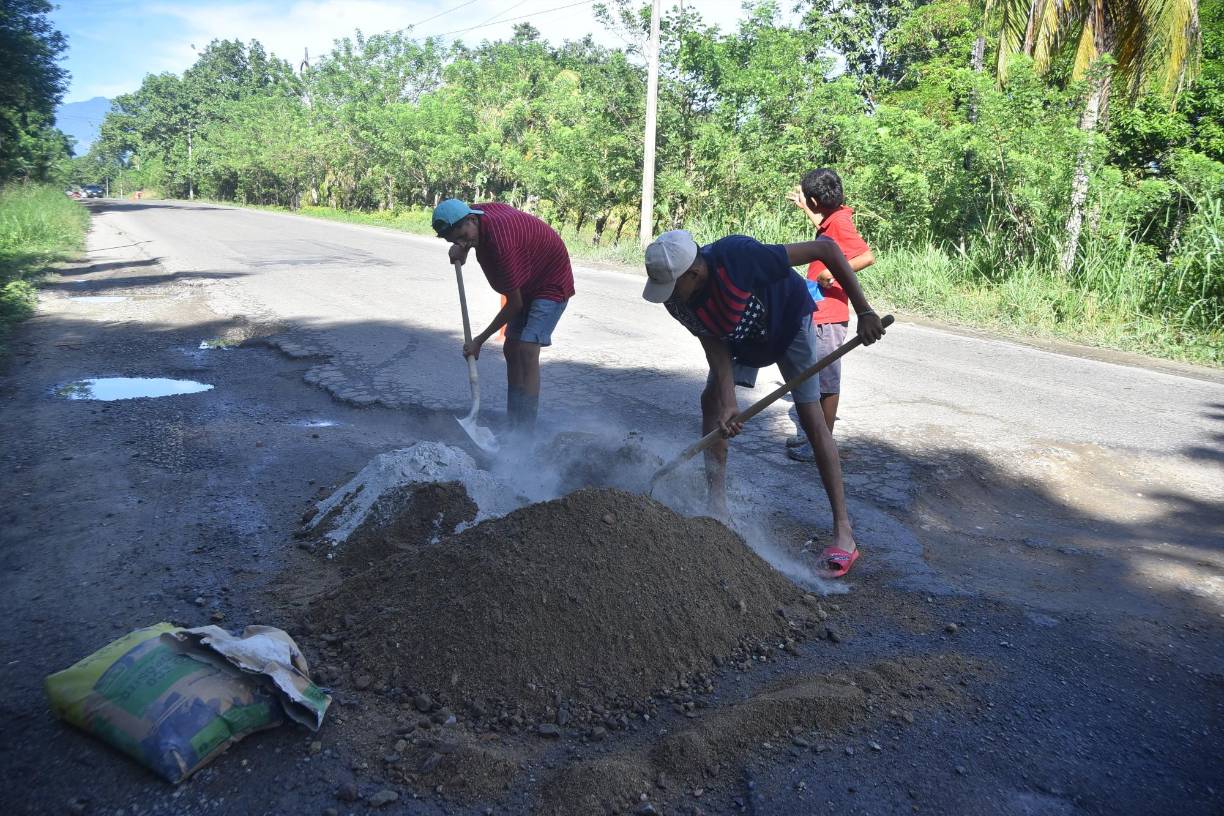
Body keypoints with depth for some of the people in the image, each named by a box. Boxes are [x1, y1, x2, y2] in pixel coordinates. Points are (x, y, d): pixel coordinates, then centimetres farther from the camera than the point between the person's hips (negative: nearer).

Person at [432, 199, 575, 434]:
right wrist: (463, 248, -1)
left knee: (527, 350, -20)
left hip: (551, 284, -10)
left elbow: (514, 304, -26)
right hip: (528, 284, 10)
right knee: (511, 349, 7)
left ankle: (525, 434, -20)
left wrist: (480, 340, -16)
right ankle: (514, 426, 12)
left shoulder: (500, 245, -36)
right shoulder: (480, 212, -10)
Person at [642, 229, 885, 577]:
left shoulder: (739, 257, -43)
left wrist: (864, 312, -36)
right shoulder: (677, 301, -24)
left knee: (812, 419, -10)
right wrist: (728, 404, -29)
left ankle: (843, 531, -7)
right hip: (740, 339, 6)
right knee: (711, 402, -2)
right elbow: (716, 348, -17)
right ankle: (717, 508, 9)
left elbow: (826, 248, -36)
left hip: (788, 324, -6)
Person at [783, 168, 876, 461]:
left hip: (827, 318, -10)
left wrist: (832, 273, -27)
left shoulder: (839, 222, -17)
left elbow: (867, 256, -29)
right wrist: (804, 209, 35)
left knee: (827, 381, -2)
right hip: (818, 314, 10)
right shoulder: (832, 219, 11)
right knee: (816, 378, 18)